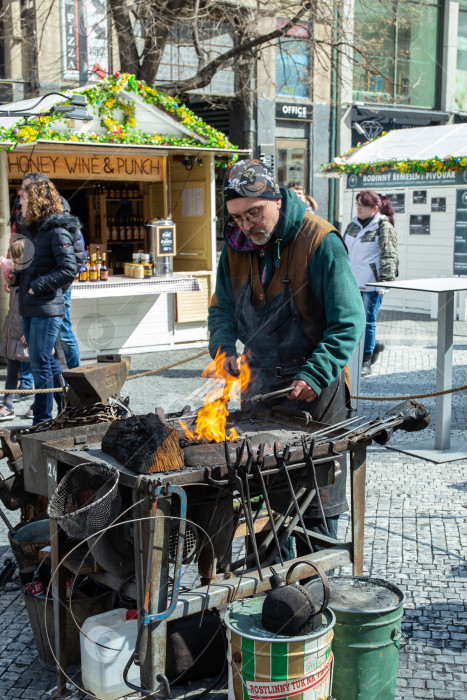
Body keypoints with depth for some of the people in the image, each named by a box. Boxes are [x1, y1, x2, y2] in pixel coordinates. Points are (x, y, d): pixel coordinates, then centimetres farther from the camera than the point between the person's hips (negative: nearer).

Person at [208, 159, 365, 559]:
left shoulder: (320, 241, -16)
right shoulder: (237, 245, 2)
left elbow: (348, 322, -16)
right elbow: (222, 308, 12)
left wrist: (315, 376, -25)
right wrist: (224, 347, -8)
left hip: (314, 390, -5)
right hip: (259, 384, 5)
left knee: (316, 495, 4)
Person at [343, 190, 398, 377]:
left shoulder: (384, 227, -8)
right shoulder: (353, 224, 12)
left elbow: (388, 256, -13)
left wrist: (384, 281, -19)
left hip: (371, 285, -7)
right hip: (352, 283, 7)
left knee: (367, 321, 0)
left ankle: (366, 362, 12)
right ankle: (373, 346, 29)